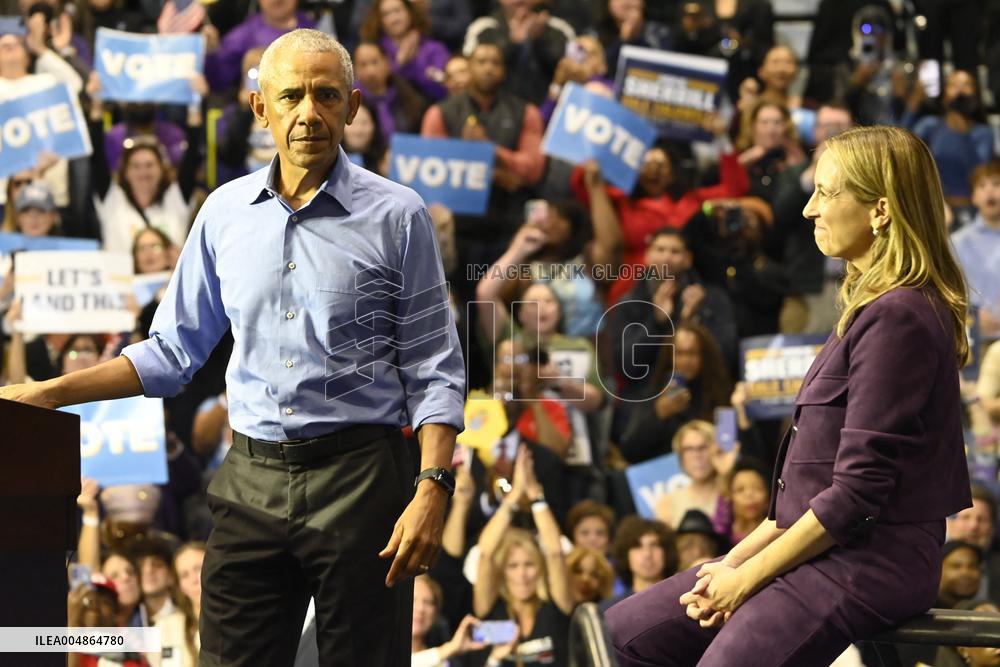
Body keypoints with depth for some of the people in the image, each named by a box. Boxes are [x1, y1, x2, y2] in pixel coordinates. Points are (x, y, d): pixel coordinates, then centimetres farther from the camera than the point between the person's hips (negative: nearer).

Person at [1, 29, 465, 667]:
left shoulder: (397, 216, 0)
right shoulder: (226, 212, 9)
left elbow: (434, 371, 0)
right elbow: (174, 351, 16)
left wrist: (433, 489, -12)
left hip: (359, 477, -3)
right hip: (253, 481, 3)